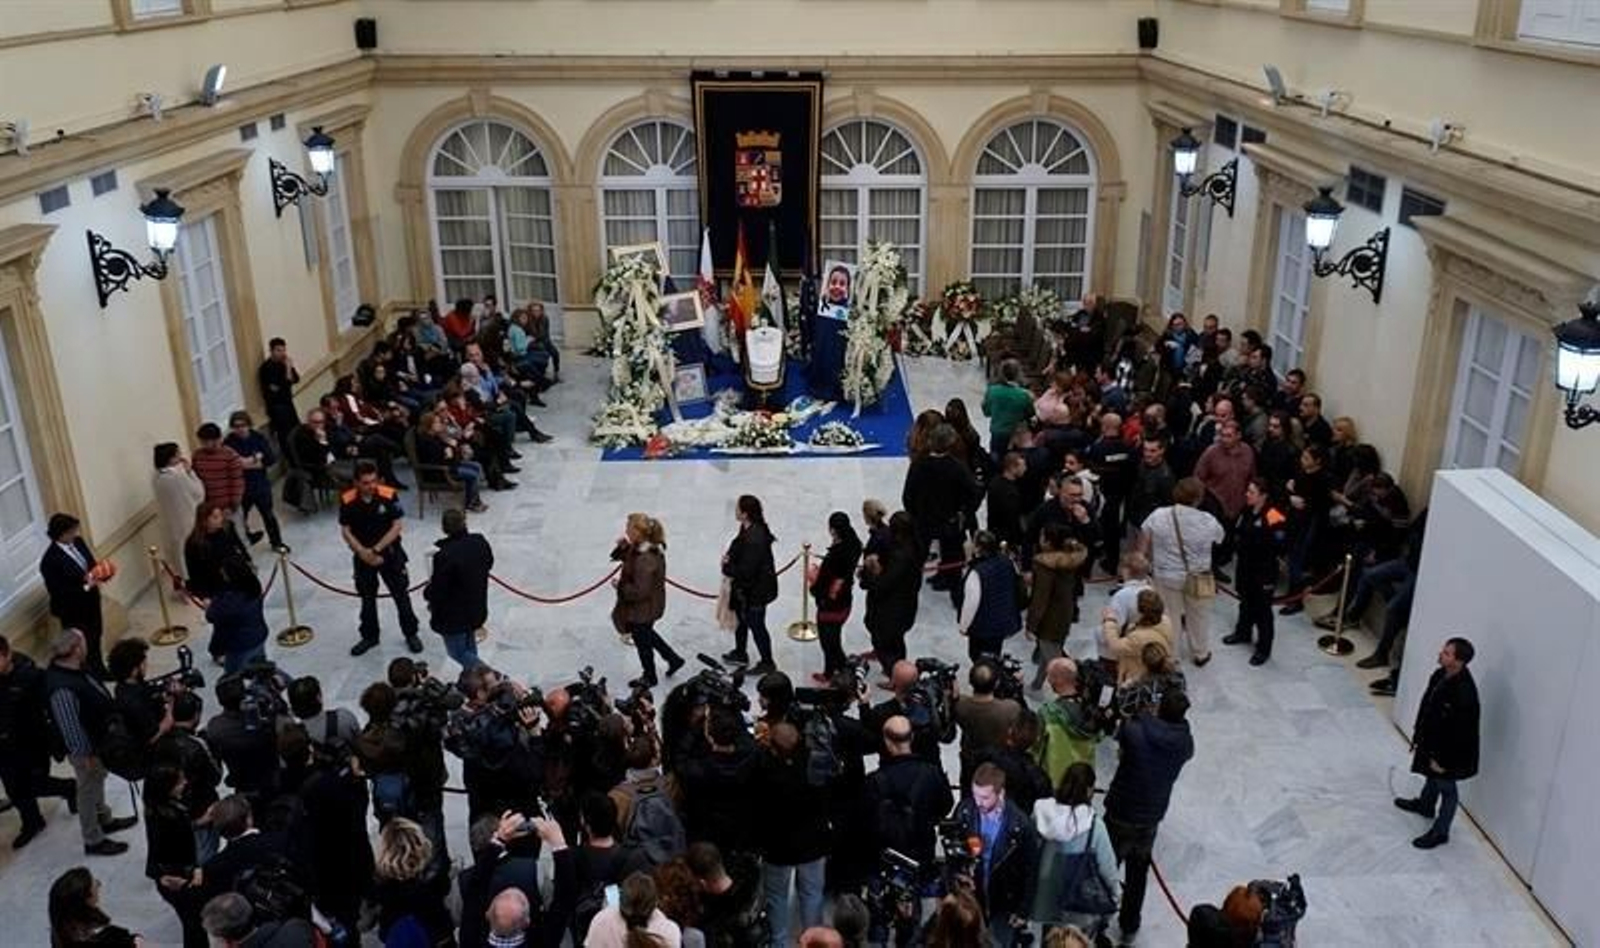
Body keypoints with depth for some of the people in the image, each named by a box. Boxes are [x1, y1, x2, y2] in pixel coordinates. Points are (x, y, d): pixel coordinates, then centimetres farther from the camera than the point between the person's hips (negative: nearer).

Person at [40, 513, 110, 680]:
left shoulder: (77, 542, -6)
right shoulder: (50, 560, -28)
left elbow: (92, 564, 8)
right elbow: (57, 592, -25)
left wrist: (102, 573, -14)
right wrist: (85, 587, -31)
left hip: (91, 604, 8)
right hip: (74, 612, -8)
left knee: (96, 638, 26)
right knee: (85, 646, 11)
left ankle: (100, 672, 46)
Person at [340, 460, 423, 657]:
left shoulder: (388, 496, -17)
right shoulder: (347, 500, -12)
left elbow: (397, 526, -14)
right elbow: (346, 531, -6)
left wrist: (376, 549, -16)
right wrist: (364, 553, -16)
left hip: (390, 553, -2)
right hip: (363, 556, 2)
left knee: (401, 594, 7)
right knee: (367, 598, 16)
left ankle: (411, 634, 23)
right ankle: (369, 636, 32)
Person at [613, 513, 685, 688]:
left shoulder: (645, 560, -35)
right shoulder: (639, 549, -5)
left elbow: (640, 591, -33)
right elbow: (619, 556, 11)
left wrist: (620, 585, -19)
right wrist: (623, 546, -11)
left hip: (643, 609, -9)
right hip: (648, 606, 9)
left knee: (643, 641, 15)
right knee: (646, 634, 31)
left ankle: (649, 678, 38)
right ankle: (673, 659, 43)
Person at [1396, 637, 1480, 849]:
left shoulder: (1464, 693, -37)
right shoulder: (1441, 674, -10)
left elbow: (1459, 732, -29)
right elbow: (1427, 704, 5)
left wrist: (1442, 759, -20)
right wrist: (1418, 734, 15)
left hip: (1450, 750, -8)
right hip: (1432, 738, 8)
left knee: (1446, 788, 13)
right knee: (1431, 776, 32)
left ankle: (1440, 832, 32)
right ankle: (1425, 805, 58)